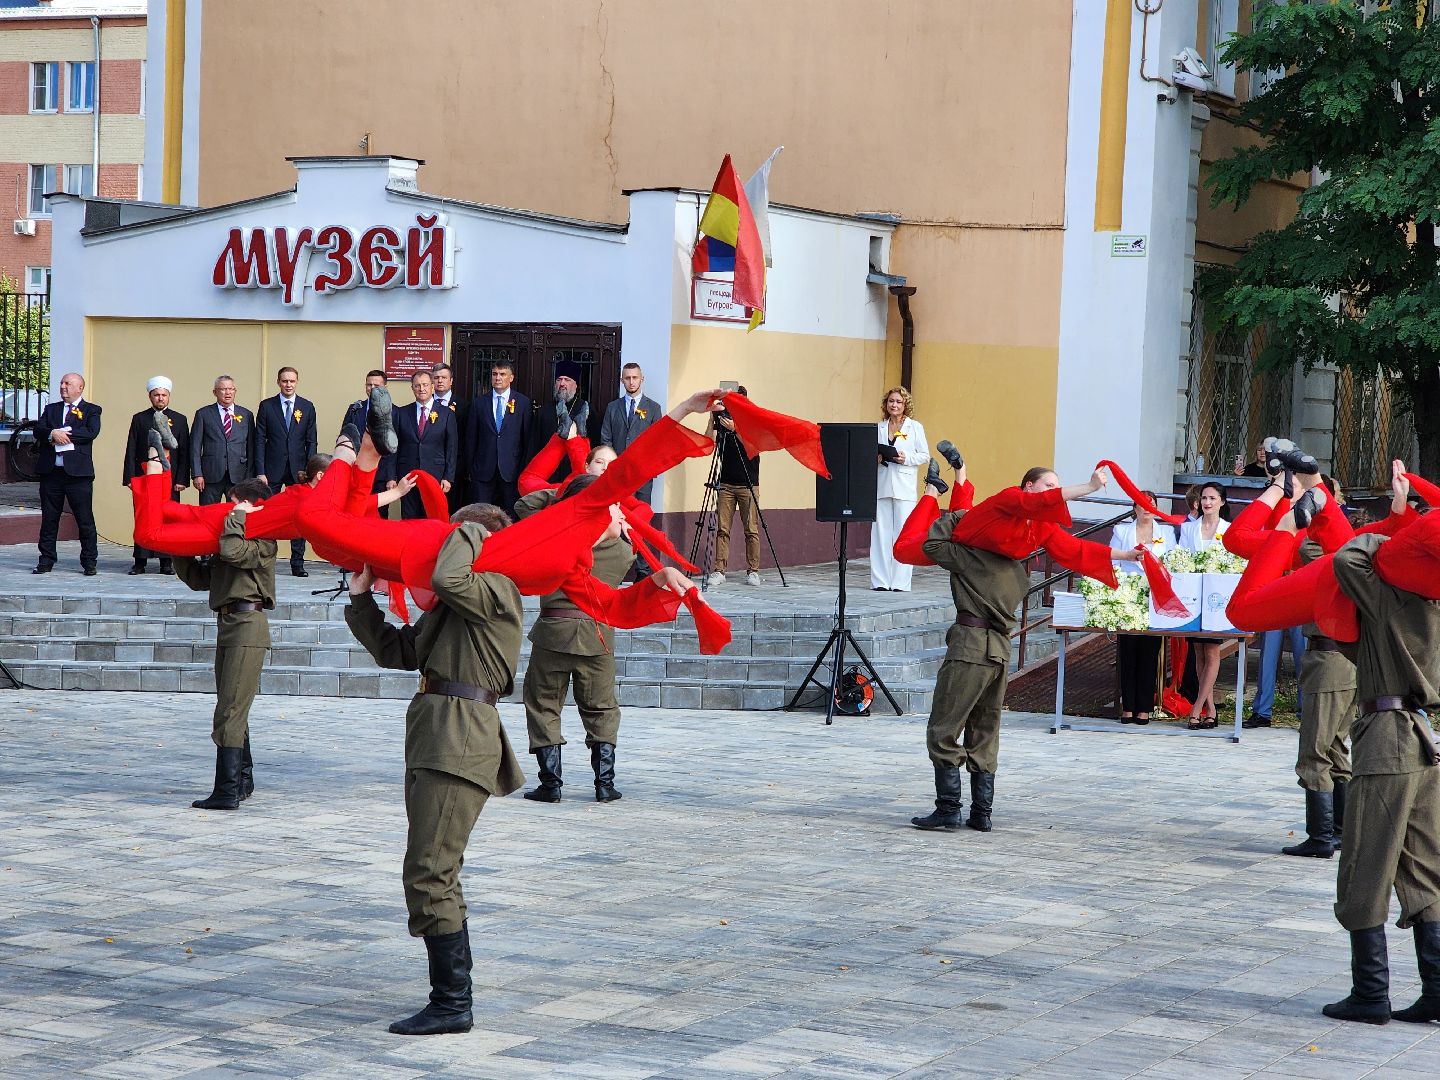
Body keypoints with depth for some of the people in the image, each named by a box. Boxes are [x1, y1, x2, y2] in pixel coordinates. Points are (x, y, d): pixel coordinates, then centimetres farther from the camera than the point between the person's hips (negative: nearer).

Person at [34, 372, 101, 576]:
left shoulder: (91, 410, 6)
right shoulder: (51, 409, 17)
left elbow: (91, 432, -11)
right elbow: (38, 431, 4)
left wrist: (63, 434, -12)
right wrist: (53, 434, -17)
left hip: (78, 472, -4)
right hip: (51, 471, 4)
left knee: (85, 519, -1)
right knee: (49, 518, 7)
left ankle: (89, 562, 6)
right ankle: (46, 561, 14)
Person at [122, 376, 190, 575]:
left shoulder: (179, 420, 9)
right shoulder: (139, 419, 10)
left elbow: (184, 452, 5)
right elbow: (131, 451, 6)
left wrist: (182, 480, -4)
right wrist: (130, 477, -3)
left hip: (170, 477, 0)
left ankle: (166, 562, 4)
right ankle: (140, 561, 2)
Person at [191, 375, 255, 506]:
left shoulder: (246, 415, 12)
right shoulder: (203, 414, 7)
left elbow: (251, 448, 11)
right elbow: (195, 447, 4)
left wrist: (250, 476, 4)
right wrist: (196, 474, -5)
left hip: (238, 476, 1)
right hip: (211, 475, -1)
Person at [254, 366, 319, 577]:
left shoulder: (307, 407, 7)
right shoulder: (266, 406, 3)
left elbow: (311, 441, 7)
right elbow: (259, 441, 1)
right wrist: (260, 472, -6)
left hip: (298, 470, 1)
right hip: (272, 470, -1)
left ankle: (297, 564, 5)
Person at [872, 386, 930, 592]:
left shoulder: (915, 427, 5)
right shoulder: (878, 428, 13)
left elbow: (925, 456, 5)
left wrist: (906, 458, -11)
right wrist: (874, 458, -3)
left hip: (904, 488, -3)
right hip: (881, 486, 3)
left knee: (903, 533, -6)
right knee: (881, 532, 0)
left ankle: (900, 582, -4)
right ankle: (880, 581, 4)